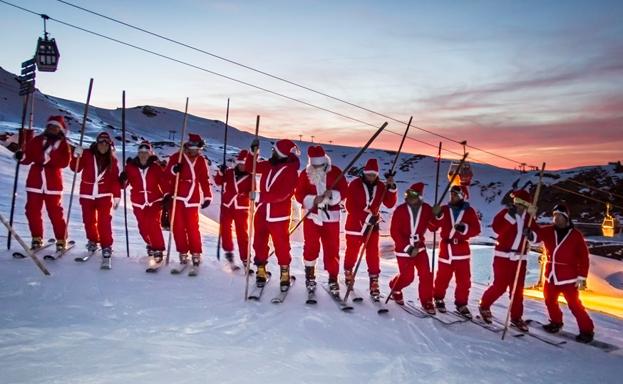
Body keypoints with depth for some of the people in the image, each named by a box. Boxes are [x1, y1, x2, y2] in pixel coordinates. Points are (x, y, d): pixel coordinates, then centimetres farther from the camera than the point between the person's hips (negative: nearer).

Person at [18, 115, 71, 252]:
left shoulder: (63, 144, 4)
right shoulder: (36, 140, 11)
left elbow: (64, 162, -10)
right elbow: (29, 157, 4)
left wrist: (48, 159, -22)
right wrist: (22, 156, -17)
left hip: (53, 184, -3)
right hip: (35, 182, 3)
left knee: (55, 213, -2)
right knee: (32, 211, 5)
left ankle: (61, 240, 7)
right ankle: (37, 238, 19)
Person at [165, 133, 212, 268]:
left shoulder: (201, 161, 7)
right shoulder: (176, 157, 0)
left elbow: (205, 180, 11)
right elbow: (166, 174, 0)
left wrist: (207, 196, 7)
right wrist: (174, 170, -22)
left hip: (192, 200, 0)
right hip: (177, 198, 0)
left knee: (192, 227, -2)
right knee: (178, 227, 4)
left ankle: (196, 254, 10)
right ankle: (183, 253, 16)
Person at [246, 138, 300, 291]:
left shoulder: (291, 171, -14)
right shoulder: (268, 165, 3)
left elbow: (282, 194, -23)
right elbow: (249, 167, 14)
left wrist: (259, 196, -26)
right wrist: (253, 152, -3)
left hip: (279, 216, -5)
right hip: (262, 213, 6)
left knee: (282, 247, 3)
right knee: (259, 244, 13)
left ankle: (285, 275, 19)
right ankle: (261, 271, 28)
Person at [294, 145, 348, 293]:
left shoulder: (335, 172, -2)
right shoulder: (305, 174, -1)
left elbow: (344, 191, -3)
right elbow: (299, 194, -4)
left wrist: (332, 194, -23)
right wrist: (313, 200, -21)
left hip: (331, 216, 0)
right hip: (312, 216, 1)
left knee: (332, 248, 2)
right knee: (311, 247, 7)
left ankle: (333, 278, 14)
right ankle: (310, 275, 25)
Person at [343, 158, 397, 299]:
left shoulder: (381, 187, 2)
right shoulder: (355, 184, -9)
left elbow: (390, 204, -3)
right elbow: (350, 206, -14)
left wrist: (391, 188, -16)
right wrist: (366, 217, -22)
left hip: (372, 226, 2)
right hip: (355, 225, -2)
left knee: (373, 255, -2)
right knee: (352, 253, 12)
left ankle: (374, 283, 7)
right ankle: (348, 273, 39)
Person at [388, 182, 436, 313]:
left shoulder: (426, 209, -5)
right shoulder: (400, 210, -14)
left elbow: (433, 227, -3)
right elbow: (394, 232, -15)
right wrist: (408, 247, -20)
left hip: (419, 247, 3)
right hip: (403, 248, -3)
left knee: (426, 275, -6)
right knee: (407, 276, 3)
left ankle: (427, 301, 10)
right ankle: (395, 287, 35)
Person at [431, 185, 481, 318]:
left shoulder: (469, 211, 3)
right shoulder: (444, 209, 4)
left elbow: (476, 229, -3)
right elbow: (434, 227, 1)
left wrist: (464, 228, -21)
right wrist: (437, 216, -17)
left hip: (462, 249, 0)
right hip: (446, 248, 0)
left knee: (464, 280, 3)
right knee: (443, 277, 4)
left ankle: (461, 304, 18)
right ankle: (438, 299, 25)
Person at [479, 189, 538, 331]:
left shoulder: (529, 218, 8)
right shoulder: (506, 212, -6)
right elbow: (497, 228, -22)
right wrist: (510, 216, -28)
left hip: (520, 258, 5)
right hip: (503, 255, -5)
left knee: (518, 288, 7)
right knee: (500, 286, -7)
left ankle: (516, 317, 19)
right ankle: (484, 305, 15)